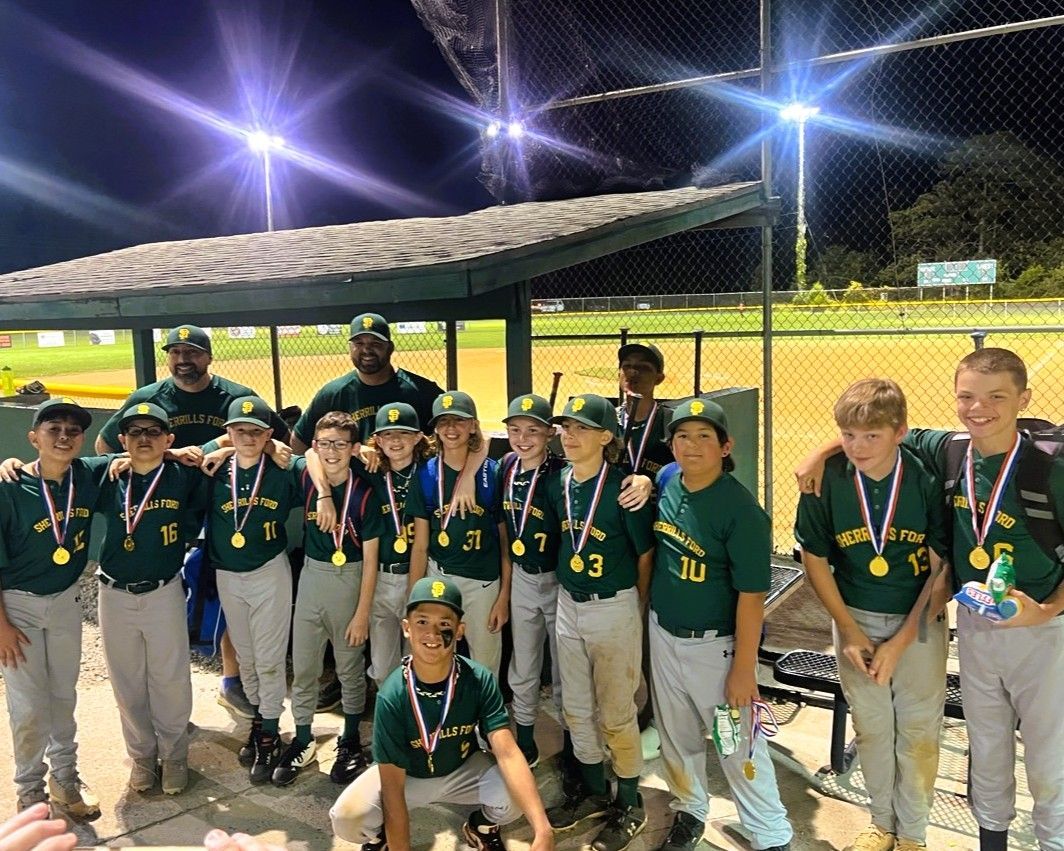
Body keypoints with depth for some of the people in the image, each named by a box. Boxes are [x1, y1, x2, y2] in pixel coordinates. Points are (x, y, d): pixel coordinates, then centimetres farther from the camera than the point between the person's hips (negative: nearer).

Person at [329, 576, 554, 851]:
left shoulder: (480, 681, -25)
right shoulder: (392, 696, -28)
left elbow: (507, 753, -34)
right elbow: (392, 790, -24)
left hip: (464, 769, 1)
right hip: (406, 776, -1)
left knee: (513, 797, -28)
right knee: (346, 817, -28)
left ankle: (482, 826, 9)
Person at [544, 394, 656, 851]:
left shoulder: (623, 489, -18)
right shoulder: (558, 484, 0)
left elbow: (645, 556, -9)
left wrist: (636, 611, -1)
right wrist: (569, 595, 11)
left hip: (614, 610, -6)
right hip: (568, 606, 6)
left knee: (615, 713, 6)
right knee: (576, 708, 17)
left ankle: (630, 805, 27)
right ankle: (592, 792, 37)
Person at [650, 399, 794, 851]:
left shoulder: (741, 509, -21)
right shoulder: (666, 480, -4)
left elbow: (751, 595, -19)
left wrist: (744, 669, -17)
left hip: (714, 644, -6)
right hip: (662, 633, 6)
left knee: (738, 743, 7)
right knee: (676, 735, 21)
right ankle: (689, 811, 44)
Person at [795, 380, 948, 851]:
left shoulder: (928, 477, -19)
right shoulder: (825, 480, -16)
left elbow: (942, 568, -12)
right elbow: (814, 559, -4)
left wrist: (900, 641, -14)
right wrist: (849, 630, -5)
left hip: (920, 621, -1)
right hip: (855, 619, 1)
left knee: (917, 732, 10)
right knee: (869, 727, 15)